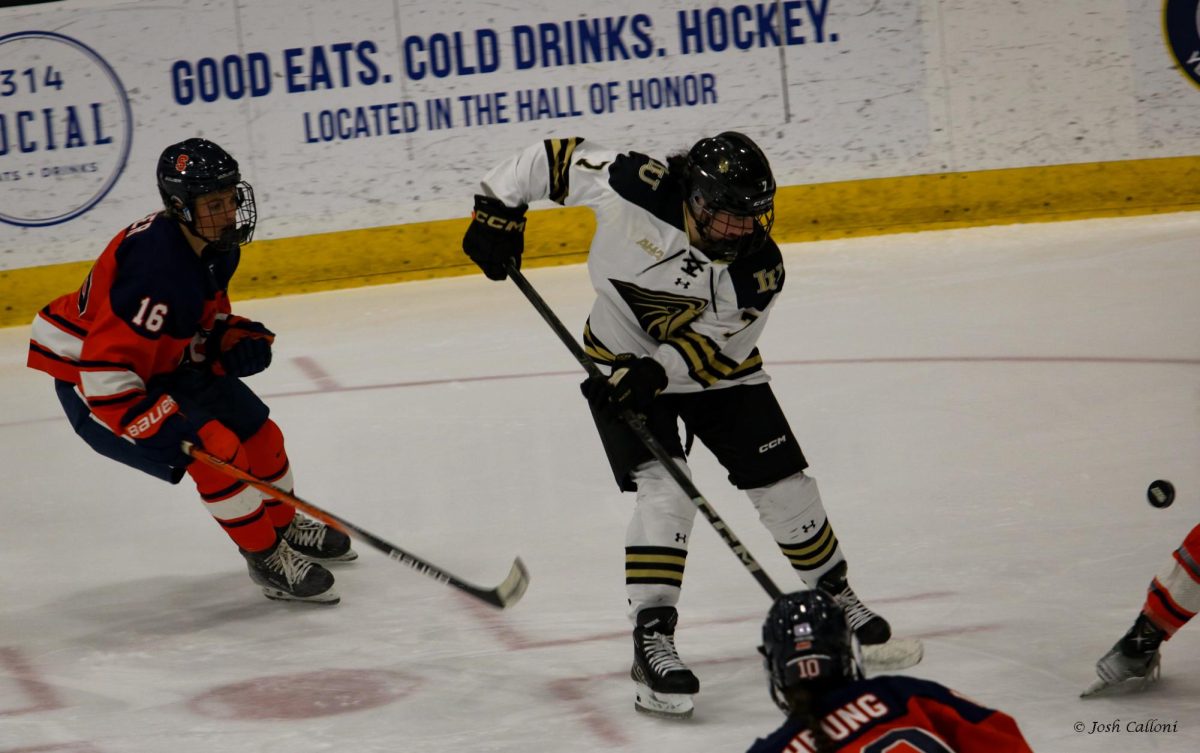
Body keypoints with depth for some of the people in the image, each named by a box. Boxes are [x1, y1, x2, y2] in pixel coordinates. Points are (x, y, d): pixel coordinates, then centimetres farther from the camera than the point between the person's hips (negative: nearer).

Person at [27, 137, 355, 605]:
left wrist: (237, 341, -6)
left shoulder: (216, 247, -7)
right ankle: (267, 558, -2)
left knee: (258, 433, 12)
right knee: (216, 452, -20)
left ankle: (283, 525, 38)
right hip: (88, 379, -9)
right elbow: (106, 372, -39)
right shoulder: (158, 269, -36)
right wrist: (165, 430, -39)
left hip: (166, 365, 10)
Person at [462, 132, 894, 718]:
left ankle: (834, 594, 29)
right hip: (626, 359, -3)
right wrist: (498, 208, -17)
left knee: (785, 486, 5)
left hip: (713, 366, 3)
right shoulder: (636, 187, -30)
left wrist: (655, 373, -36)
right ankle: (652, 639, -17)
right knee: (664, 490, -21)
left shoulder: (760, 267, -23)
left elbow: (715, 345, -21)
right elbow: (554, 157, -19)